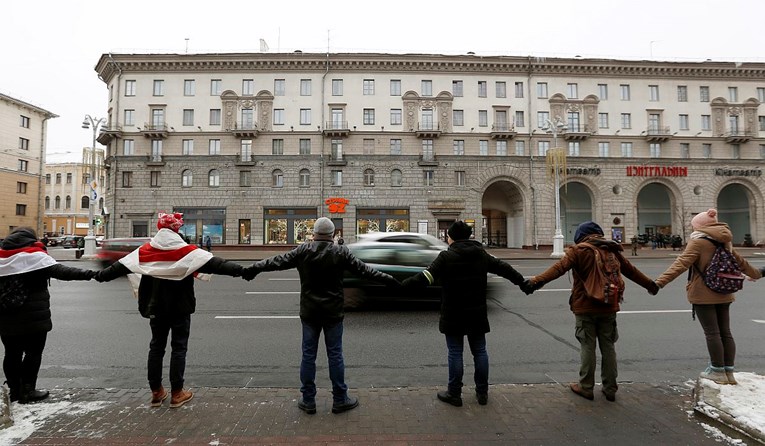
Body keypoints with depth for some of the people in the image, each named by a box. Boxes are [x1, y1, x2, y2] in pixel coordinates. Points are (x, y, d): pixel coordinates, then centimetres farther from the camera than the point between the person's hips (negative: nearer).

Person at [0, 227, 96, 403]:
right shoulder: (34, 255, -10)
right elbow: (59, 270, -26)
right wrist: (86, 274, -36)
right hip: (33, 317, -6)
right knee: (33, 353, 5)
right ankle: (27, 391, 9)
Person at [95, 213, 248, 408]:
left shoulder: (146, 250, -1)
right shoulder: (187, 251, -12)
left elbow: (121, 266, 9)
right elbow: (214, 263, -22)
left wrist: (101, 275, 25)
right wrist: (239, 270, -26)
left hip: (156, 308, 4)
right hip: (180, 308, -3)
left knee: (156, 347, 15)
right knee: (179, 348, 5)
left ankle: (156, 392, 22)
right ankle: (177, 393, 10)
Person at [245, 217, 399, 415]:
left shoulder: (303, 250, -3)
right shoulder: (341, 252, -5)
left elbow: (278, 261, 1)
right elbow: (362, 268, -3)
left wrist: (254, 268, 12)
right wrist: (388, 279, 5)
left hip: (309, 312, 1)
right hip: (333, 313, -1)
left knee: (308, 354, 10)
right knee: (335, 354, 7)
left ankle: (308, 400, 19)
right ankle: (340, 400, 17)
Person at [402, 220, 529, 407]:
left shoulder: (446, 256, -12)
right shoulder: (481, 254, 4)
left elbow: (426, 276, -20)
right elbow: (503, 268, 13)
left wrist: (402, 285, -18)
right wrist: (522, 281, 26)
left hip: (453, 315, -4)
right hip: (477, 314, 5)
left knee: (455, 353, 5)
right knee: (479, 351, 14)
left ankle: (454, 394, 14)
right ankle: (482, 393, 24)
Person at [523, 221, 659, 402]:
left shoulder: (578, 250, -8)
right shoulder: (612, 250, 8)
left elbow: (559, 268, -23)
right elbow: (631, 270, 19)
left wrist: (538, 280, -32)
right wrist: (650, 285, 34)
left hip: (585, 307, -4)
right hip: (608, 307, 4)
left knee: (587, 347, 4)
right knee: (608, 347, 12)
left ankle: (586, 387, 12)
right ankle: (610, 388, 21)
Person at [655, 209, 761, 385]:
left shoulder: (698, 242, -13)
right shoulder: (725, 242, 11)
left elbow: (681, 264, -25)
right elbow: (740, 261, 26)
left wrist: (660, 282, -31)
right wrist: (756, 274, 46)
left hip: (703, 294, -7)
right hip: (723, 293, 8)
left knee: (712, 333, 0)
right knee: (725, 332, 12)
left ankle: (718, 371, 7)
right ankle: (729, 372, 19)